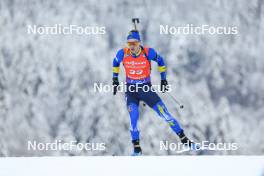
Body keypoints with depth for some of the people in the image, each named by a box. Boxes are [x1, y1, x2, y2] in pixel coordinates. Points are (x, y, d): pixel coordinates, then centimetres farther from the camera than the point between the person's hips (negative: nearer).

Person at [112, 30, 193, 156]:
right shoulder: (123, 53, -10)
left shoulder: (148, 52, -14)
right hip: (131, 91, 1)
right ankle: (137, 149, 2)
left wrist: (163, 79, 8)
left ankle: (184, 139, 7)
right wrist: (115, 79, 14)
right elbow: (115, 63, 13)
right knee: (133, 120, -14)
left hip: (146, 89, -1)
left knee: (165, 114, -3)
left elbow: (160, 61, 5)